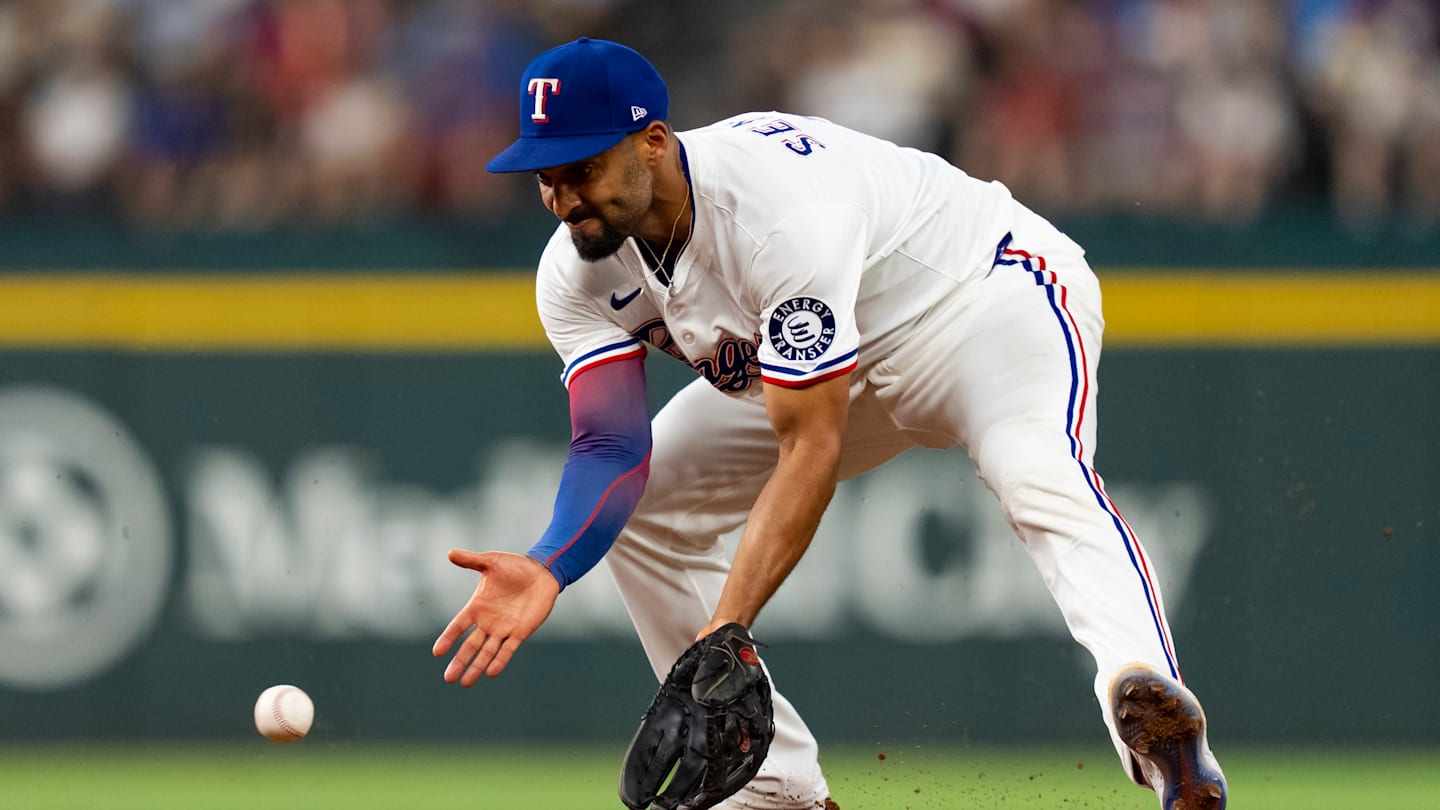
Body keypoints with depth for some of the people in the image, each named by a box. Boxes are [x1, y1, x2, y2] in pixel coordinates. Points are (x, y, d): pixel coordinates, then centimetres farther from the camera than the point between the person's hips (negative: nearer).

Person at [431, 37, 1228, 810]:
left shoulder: (782, 208, -38)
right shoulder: (577, 272, -15)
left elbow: (811, 449, -39)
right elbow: (611, 447, -19)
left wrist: (727, 629, -45)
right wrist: (549, 567, -41)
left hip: (994, 292, -8)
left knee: (1041, 479, -38)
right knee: (639, 506, 2)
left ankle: (1141, 688, -63)